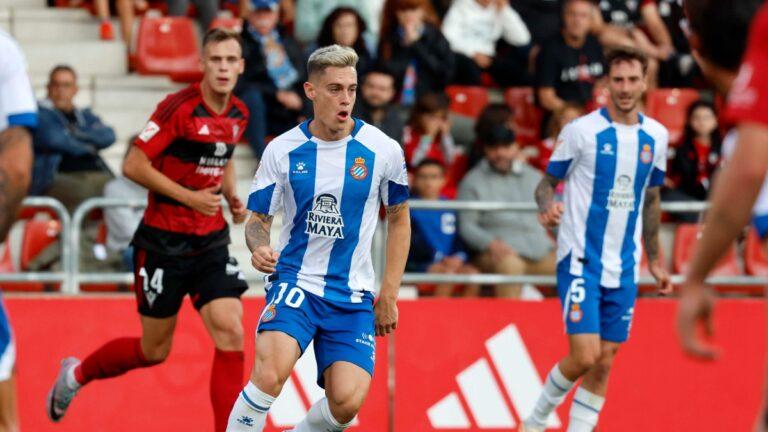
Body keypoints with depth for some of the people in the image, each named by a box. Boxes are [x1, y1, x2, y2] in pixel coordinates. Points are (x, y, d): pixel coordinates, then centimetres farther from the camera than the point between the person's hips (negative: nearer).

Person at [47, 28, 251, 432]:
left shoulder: (238, 114, 4)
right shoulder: (179, 107, -17)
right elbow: (134, 165, -17)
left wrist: (232, 197, 6)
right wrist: (190, 197, -20)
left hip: (211, 243, 5)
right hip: (164, 243, -5)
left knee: (230, 334, -12)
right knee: (154, 351, 7)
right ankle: (77, 373, 34)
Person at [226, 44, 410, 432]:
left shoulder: (383, 150, -3)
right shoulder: (282, 150, -3)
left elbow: (399, 219, 11)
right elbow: (258, 218, 6)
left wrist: (389, 294, 8)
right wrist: (258, 247, -19)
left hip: (353, 295, 1)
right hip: (294, 280, -1)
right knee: (270, 374, -28)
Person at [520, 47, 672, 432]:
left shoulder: (656, 136, 7)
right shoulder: (581, 130, -7)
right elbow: (548, 181, 0)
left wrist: (654, 259, 21)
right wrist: (548, 205, -23)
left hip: (624, 266, 5)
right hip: (581, 259, -5)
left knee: (604, 362, 2)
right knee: (584, 356, -13)